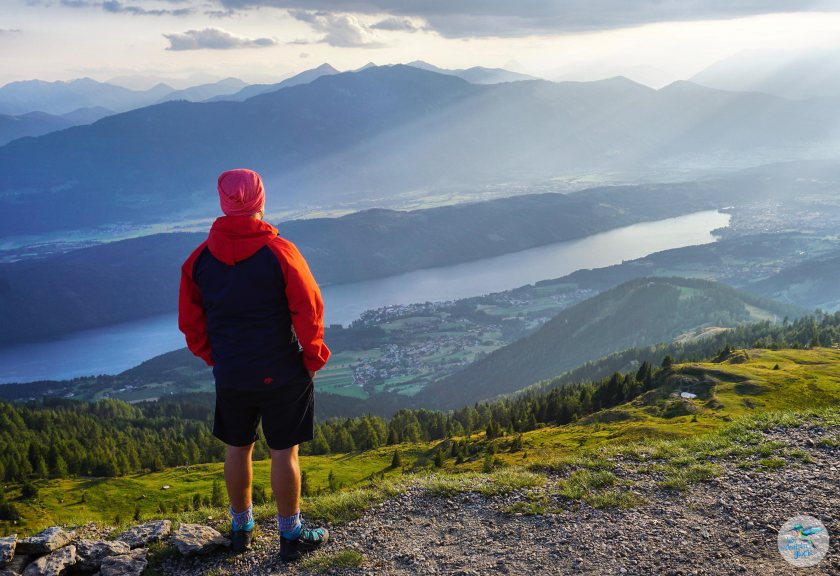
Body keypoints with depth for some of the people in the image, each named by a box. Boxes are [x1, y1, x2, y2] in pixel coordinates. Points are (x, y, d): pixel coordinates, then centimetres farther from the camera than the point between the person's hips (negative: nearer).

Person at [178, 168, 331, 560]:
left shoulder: (200, 258, -3)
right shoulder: (279, 251, -15)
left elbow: (190, 323, 3)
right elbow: (309, 310, -16)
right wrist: (314, 358, -1)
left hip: (230, 377, 4)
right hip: (282, 375, -3)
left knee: (237, 449, 19)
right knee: (283, 453, 8)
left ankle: (241, 528, 35)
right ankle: (291, 535, 22)